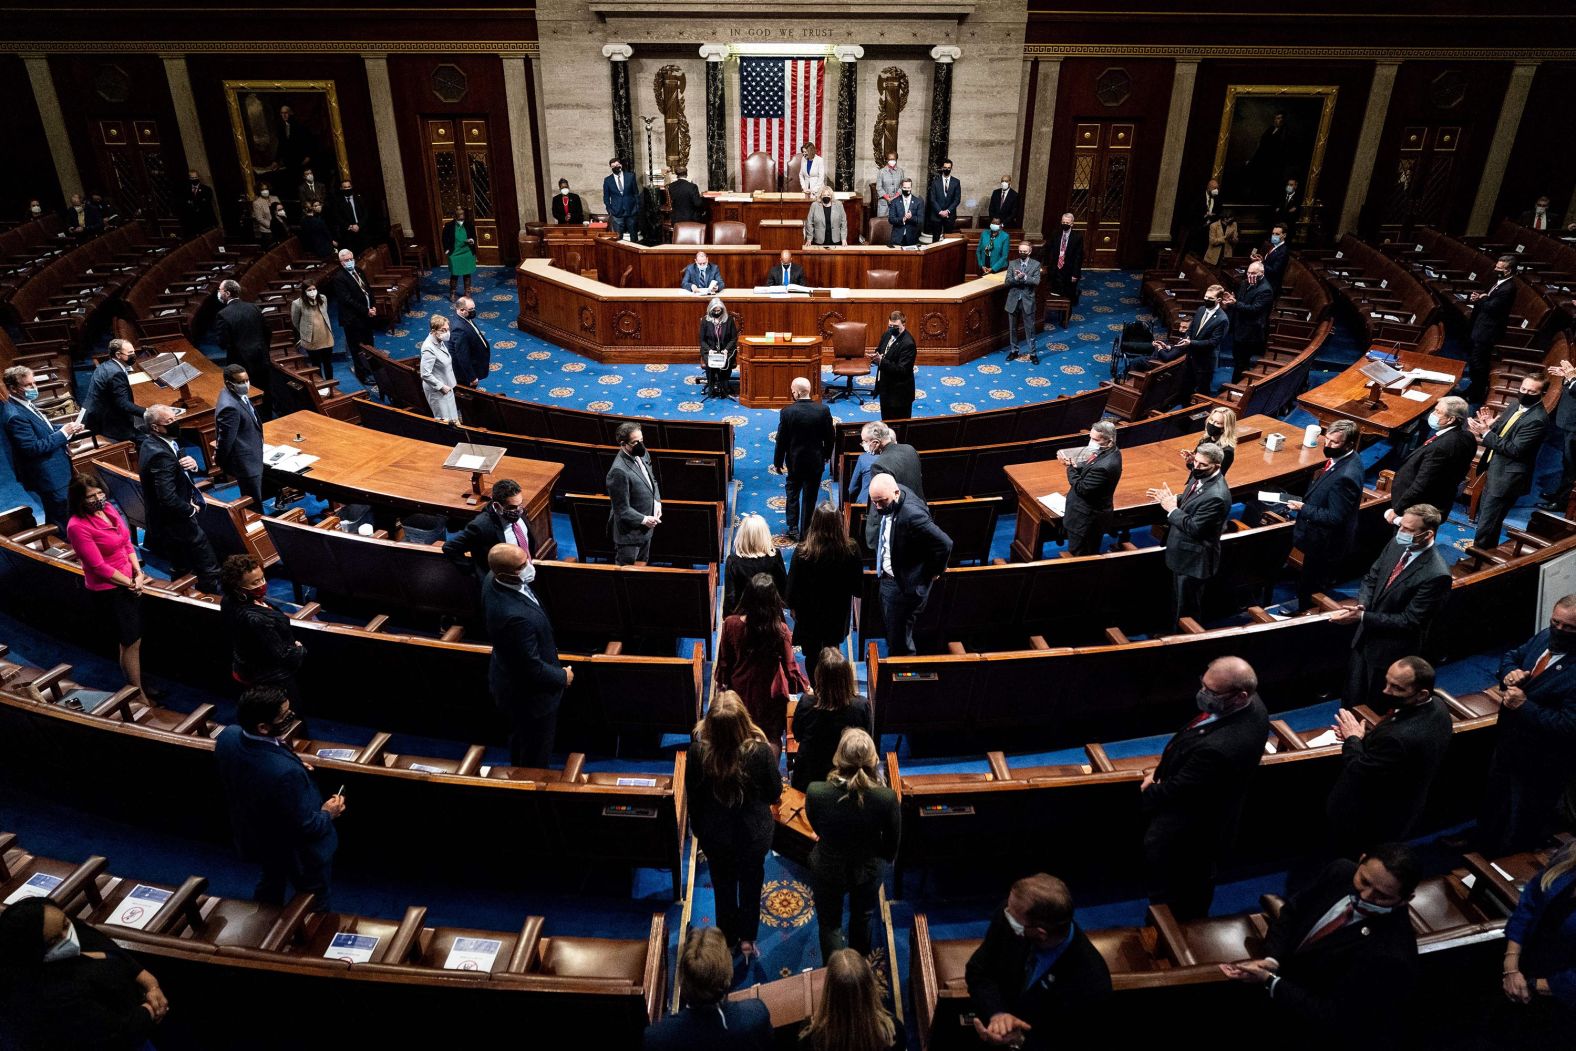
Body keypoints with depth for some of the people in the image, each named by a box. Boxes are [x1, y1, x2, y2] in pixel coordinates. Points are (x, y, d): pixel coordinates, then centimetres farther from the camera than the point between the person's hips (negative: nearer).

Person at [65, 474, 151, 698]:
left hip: (130, 583, 7)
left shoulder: (108, 509, 1)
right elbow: (98, 567, -19)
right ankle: (139, 695, 16)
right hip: (108, 591, -7)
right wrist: (131, 583, -11)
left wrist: (138, 573, -4)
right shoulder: (77, 526, -21)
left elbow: (127, 543, 8)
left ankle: (138, 685, 30)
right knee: (130, 643, 3)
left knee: (135, 640, 15)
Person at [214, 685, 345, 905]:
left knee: (271, 882, 36)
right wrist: (327, 815, -9)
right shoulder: (286, 772, -45)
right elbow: (303, 827, -28)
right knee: (313, 905, 22)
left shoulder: (227, 735, -23)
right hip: (297, 852, -7)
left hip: (254, 838, 7)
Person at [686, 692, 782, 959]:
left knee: (723, 887, 26)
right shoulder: (760, 751, -31)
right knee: (751, 884, 27)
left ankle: (728, 940, 45)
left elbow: (692, 796, -11)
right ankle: (747, 940, 40)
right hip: (754, 834, -1)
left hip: (715, 835, 1)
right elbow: (775, 792, -14)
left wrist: (697, 828, 7)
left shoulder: (698, 751, -28)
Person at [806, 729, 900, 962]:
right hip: (867, 871, 2)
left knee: (830, 924, 26)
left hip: (827, 870, -2)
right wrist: (866, 848, 6)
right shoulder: (887, 798, -32)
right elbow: (891, 848, -14)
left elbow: (817, 829, -9)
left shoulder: (815, 792, -32)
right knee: (862, 919, 31)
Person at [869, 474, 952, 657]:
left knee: (899, 638, 7)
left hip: (905, 585, -9)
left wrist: (934, 573, -15)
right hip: (888, 576, 9)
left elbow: (945, 544, -31)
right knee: (890, 628, 27)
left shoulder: (912, 515, -35)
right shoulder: (889, 496, -9)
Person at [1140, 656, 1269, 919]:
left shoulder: (1217, 749, -44)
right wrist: (1164, 770, -8)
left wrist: (1149, 792, -8)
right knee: (1198, 889, 35)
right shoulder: (1252, 704, -16)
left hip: (1184, 837, -9)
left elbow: (1176, 790, -27)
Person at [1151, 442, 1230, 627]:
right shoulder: (1201, 476, -3)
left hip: (1193, 559, -9)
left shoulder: (1216, 496, -32)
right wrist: (1173, 499, -4)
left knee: (1186, 608, 9)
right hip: (1183, 553, 9)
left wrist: (1171, 509, -20)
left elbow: (1194, 527, -28)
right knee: (1177, 600, 27)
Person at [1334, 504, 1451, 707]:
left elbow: (1409, 621, -23)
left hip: (1392, 651, -6)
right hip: (1365, 638, 6)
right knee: (1352, 699, 22)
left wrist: (1362, 617, -24)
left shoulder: (1436, 575, -27)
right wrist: (1363, 604, -12)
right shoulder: (1396, 546, -5)